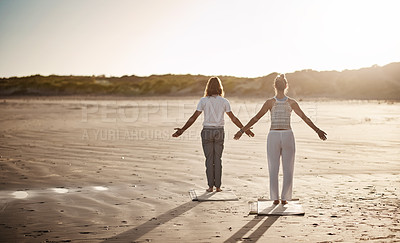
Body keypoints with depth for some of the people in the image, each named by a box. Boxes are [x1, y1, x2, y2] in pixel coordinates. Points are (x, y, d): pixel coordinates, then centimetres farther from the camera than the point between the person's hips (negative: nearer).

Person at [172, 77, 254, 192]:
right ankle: (218, 186, 8)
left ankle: (210, 186, 4)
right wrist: (245, 129, 10)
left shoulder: (203, 101, -5)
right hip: (219, 131, 1)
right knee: (217, 159, 8)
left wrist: (182, 130, -3)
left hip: (207, 131, -1)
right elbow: (233, 118, 1)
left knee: (209, 159, 5)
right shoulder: (224, 101, 0)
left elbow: (194, 117, -8)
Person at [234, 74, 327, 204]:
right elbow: (305, 118, 1)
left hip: (273, 136, -1)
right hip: (287, 136, 1)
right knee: (288, 169, 9)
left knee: (273, 169, 7)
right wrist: (317, 130, 9)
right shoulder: (291, 102, -2)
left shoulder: (270, 102, -5)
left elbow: (256, 117, -5)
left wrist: (242, 130, 0)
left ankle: (275, 198, 6)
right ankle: (284, 198, 9)